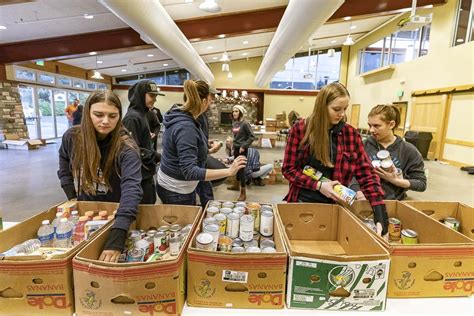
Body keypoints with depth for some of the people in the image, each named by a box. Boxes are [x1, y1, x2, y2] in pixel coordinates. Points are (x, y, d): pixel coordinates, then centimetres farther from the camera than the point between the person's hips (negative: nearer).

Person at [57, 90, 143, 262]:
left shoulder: (126, 148, -28)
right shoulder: (71, 137, -14)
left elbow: (132, 189, -43)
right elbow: (64, 168, 8)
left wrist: (117, 237, -54)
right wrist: (72, 197, -2)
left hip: (115, 213, -3)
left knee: (110, 262, 17)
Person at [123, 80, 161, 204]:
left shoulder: (141, 114, 11)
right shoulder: (133, 117, -18)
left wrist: (155, 156, 12)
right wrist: (157, 157, -18)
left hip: (146, 173, 9)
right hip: (140, 176, -9)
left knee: (150, 204, 20)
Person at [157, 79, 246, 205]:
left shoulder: (181, 117, 0)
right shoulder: (186, 127, -30)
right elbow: (190, 171, -35)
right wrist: (229, 171, -36)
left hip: (178, 186, 9)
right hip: (176, 192, -9)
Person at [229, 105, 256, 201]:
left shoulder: (245, 123, -15)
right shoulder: (234, 123, 7)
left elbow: (252, 137, -15)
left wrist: (243, 146, -17)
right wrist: (233, 147, 14)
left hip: (242, 149, -7)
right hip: (236, 148, 7)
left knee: (241, 169, -7)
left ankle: (243, 193, -1)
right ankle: (237, 185, 37)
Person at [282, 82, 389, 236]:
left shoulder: (351, 134, -5)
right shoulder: (300, 128, -10)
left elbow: (367, 175, -7)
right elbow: (288, 169, -7)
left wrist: (381, 219, -16)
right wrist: (318, 185, -20)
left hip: (335, 205, 2)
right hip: (303, 201, -1)